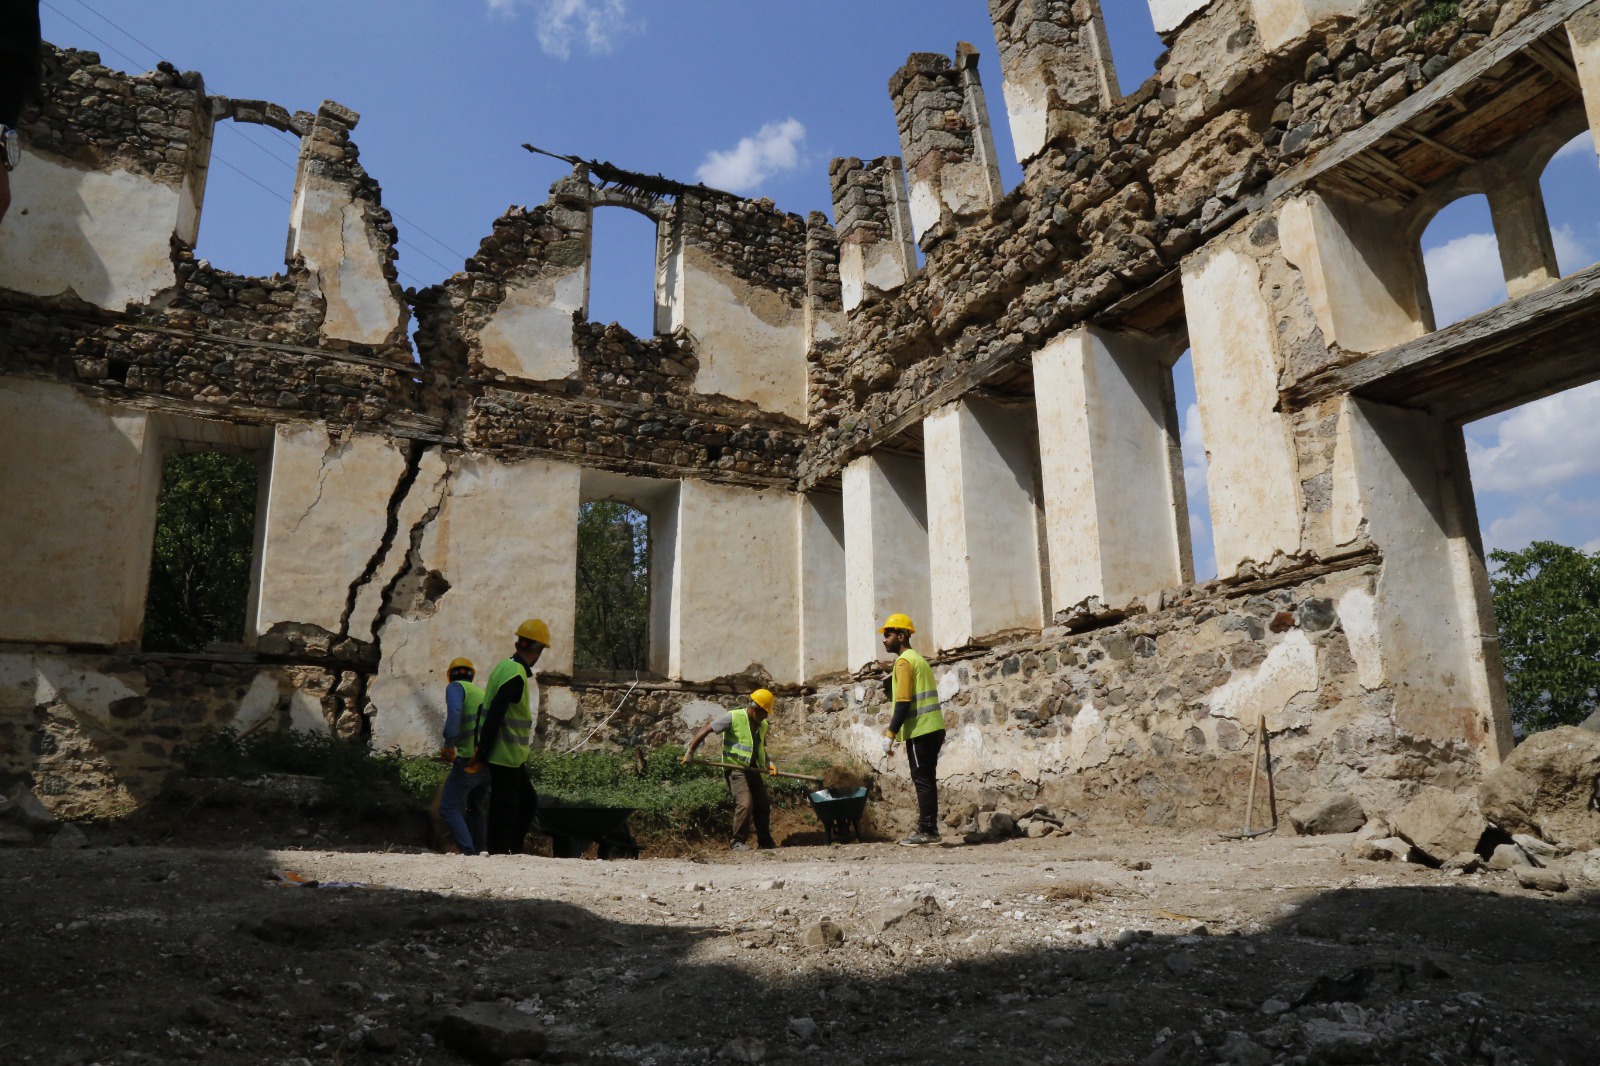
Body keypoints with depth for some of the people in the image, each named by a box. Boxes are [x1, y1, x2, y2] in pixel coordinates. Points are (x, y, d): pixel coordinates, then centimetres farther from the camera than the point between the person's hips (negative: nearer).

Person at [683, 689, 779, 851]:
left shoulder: (762, 725, 9)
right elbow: (706, 729, -12)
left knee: (763, 805, 9)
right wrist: (690, 751, -15)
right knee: (745, 804, -19)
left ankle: (765, 842, 24)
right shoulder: (733, 717, -14)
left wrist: (768, 764, 2)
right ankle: (737, 842, -4)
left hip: (753, 769, 7)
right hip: (736, 769, -7)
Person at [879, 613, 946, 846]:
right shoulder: (918, 658, 20)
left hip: (919, 730, -9)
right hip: (933, 728, 9)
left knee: (922, 781, -6)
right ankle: (931, 829, 13)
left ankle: (926, 831, -5)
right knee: (927, 780, 11)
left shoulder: (904, 661, -10)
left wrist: (890, 734, -17)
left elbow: (903, 702, -18)